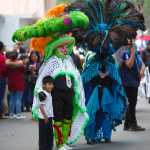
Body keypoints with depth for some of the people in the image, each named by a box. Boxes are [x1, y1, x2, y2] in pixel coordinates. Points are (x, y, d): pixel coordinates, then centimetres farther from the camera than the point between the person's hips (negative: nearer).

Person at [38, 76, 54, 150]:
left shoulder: (49, 94, 11)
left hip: (49, 117, 9)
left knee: (50, 134, 13)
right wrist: (45, 116, -21)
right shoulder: (42, 94, -17)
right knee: (43, 135, -3)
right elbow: (41, 106, -20)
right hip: (44, 118, -9)